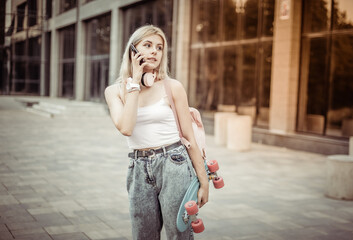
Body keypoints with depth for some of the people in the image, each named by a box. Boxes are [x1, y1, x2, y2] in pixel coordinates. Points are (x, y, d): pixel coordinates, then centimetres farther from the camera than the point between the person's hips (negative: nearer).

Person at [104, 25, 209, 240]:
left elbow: (189, 137, 1)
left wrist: (204, 182, 1)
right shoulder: (115, 91, 3)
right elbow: (125, 128, -16)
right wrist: (135, 82, -10)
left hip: (173, 166, -2)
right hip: (139, 170, 2)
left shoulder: (172, 87, -2)